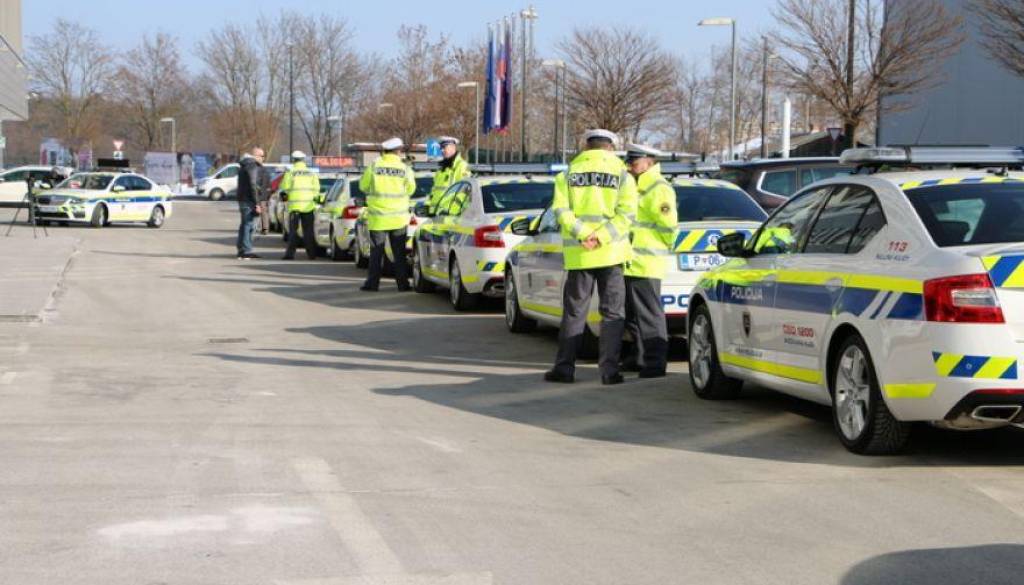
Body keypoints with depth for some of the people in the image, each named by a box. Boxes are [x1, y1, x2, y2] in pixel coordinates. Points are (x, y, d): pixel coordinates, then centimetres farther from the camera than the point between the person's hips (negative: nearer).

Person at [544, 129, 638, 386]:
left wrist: (581, 235, -12)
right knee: (612, 312, 4)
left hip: (578, 254, 1)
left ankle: (565, 367, 10)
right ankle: (609, 369, -2)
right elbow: (627, 213, -11)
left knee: (574, 311, 9)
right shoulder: (622, 174, 2)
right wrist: (601, 237, -15)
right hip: (611, 252, -1)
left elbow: (560, 209, -7)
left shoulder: (569, 174, 7)